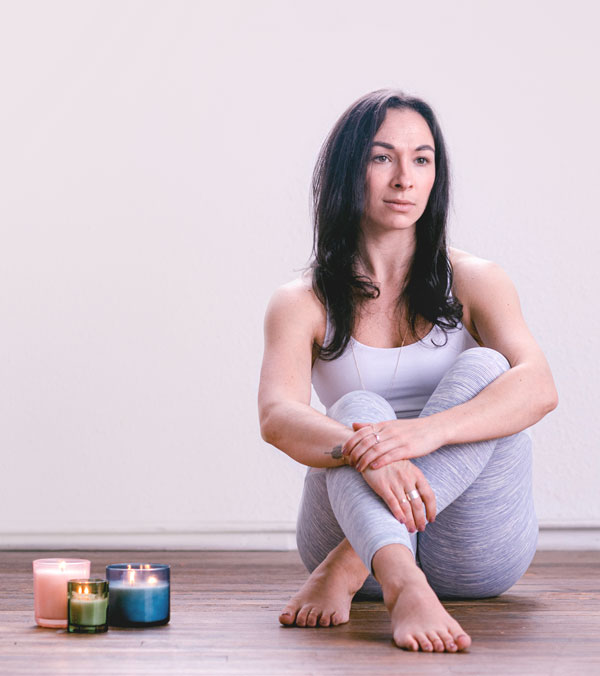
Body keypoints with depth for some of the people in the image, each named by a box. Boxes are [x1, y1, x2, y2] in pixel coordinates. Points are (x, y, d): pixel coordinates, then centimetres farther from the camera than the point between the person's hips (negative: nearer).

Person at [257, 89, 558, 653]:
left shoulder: (473, 283, 5)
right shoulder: (302, 303, 4)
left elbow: (539, 387, -14)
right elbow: (277, 416, -16)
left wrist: (428, 431, -35)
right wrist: (362, 452, -40)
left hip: (474, 556, 1)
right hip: (350, 519, 0)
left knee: (481, 368, -22)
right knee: (358, 410, -28)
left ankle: (346, 568, -35)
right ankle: (405, 588, -55)